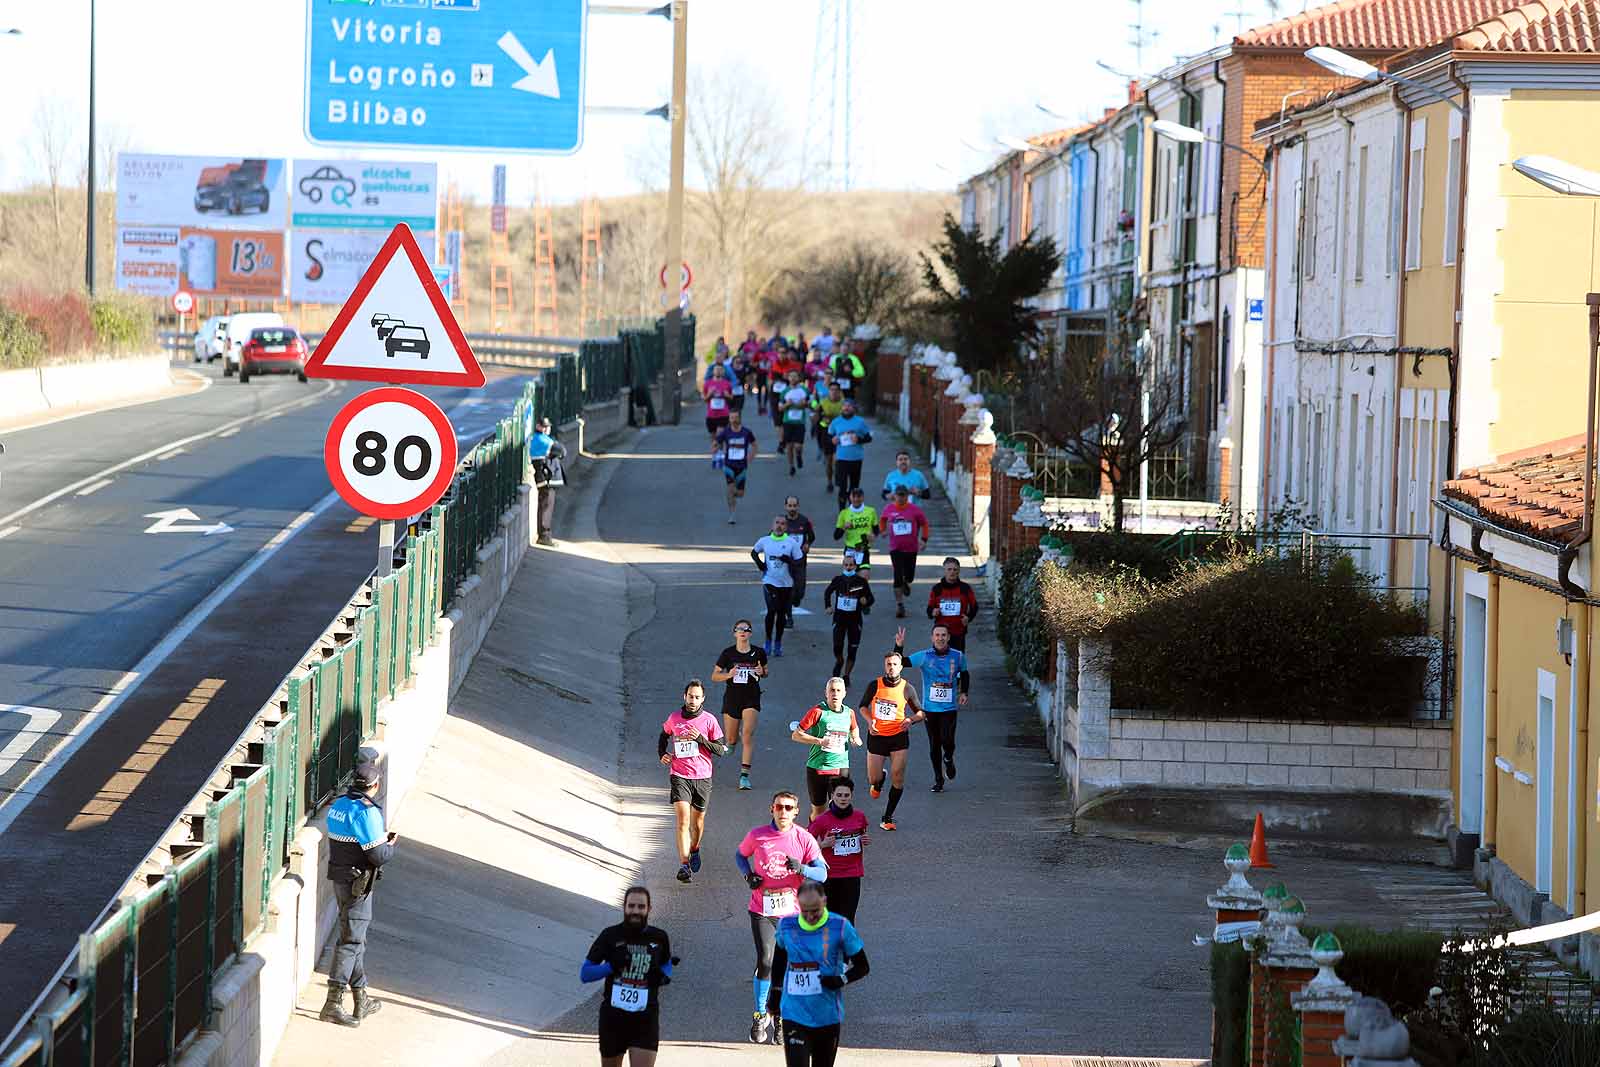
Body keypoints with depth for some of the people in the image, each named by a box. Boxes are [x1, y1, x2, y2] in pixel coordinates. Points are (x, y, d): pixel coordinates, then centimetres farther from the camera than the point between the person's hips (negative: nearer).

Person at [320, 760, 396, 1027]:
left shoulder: (338, 806, 7)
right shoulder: (367, 812, -21)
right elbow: (379, 856, -21)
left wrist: (381, 837, 15)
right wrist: (391, 844, 0)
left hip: (339, 879, 9)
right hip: (358, 882, -9)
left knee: (355, 938, 18)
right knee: (350, 940, -5)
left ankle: (361, 1001, 27)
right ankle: (333, 1003, -8)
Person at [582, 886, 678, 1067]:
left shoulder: (659, 938, 2)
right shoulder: (610, 936, -3)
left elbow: (667, 966, 21)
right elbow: (584, 974, -1)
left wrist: (663, 976, -4)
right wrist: (612, 966, -18)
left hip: (646, 1019, 0)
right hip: (613, 1017, 0)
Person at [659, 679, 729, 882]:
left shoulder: (709, 720, -2)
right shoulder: (674, 718, 2)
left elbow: (722, 749, -1)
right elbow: (664, 735, 23)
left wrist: (700, 739, -15)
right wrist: (662, 754, 5)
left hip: (702, 777, 1)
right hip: (679, 776, -1)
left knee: (698, 821, 13)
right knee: (683, 820, -15)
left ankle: (694, 850, 42)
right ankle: (684, 864, -19)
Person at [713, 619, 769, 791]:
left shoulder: (758, 653, 0)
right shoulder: (728, 653, -3)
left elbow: (765, 672, 16)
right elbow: (714, 676, 1)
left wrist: (762, 672, -8)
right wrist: (728, 675, -19)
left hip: (751, 698, -1)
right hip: (732, 697, 1)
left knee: (748, 734, -17)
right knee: (730, 739, 9)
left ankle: (745, 775, -16)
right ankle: (732, 741, 50)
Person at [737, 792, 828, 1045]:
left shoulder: (804, 839, -4)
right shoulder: (757, 835, -2)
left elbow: (822, 873, -5)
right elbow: (740, 855, 16)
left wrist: (801, 868, -25)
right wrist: (748, 875, -3)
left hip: (791, 912, 1)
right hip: (762, 910, -1)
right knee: (765, 961, -14)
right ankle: (760, 1015, 2)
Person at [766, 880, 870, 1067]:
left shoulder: (840, 927, -7)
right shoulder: (786, 926, 0)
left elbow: (862, 967, 1)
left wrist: (842, 980, -18)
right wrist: (774, 996, 25)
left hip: (828, 1016, 0)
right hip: (794, 1014, 0)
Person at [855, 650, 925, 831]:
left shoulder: (906, 689, -3)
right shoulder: (875, 685, -4)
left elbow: (921, 712, 6)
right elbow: (863, 706, 10)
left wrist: (911, 719, -16)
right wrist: (870, 721, -9)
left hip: (898, 736, -1)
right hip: (877, 736, 1)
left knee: (898, 778, -7)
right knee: (873, 779, 5)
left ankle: (887, 818, 5)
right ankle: (879, 781, 45)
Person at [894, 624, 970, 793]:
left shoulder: (958, 656, -1)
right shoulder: (924, 656, -6)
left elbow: (965, 674, 19)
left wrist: (963, 693, 8)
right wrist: (899, 646, -27)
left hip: (950, 707, -1)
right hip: (930, 707, 1)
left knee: (947, 741, -16)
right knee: (934, 745, 6)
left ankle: (948, 759, 19)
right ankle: (938, 780, 21)